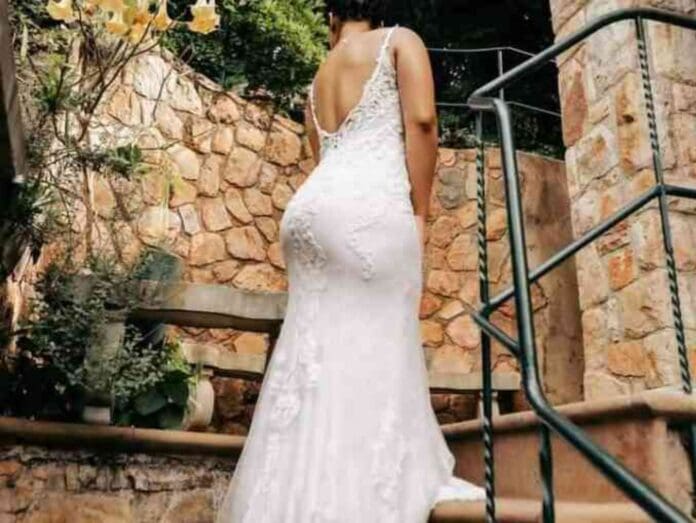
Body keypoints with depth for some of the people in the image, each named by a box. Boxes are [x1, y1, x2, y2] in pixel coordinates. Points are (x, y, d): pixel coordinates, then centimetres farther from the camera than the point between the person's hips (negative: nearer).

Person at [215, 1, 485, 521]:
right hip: (370, 203, -5)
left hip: (310, 206, 6)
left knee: (316, 347, 7)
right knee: (379, 345, -6)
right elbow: (421, 119, -2)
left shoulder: (318, 79, 30)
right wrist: (419, 212, -1)